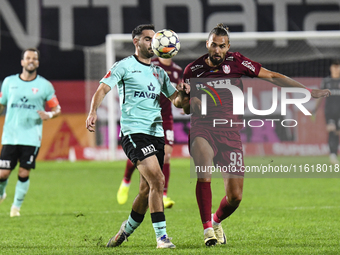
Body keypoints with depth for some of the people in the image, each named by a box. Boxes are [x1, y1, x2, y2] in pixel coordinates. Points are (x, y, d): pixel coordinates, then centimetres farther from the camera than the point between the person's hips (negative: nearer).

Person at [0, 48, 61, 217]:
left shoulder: (45, 85, 4)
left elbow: (56, 109, 9)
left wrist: (49, 115, -12)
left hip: (31, 137, -1)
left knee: (24, 173, -5)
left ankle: (16, 206, 13)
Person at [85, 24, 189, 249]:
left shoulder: (159, 72, 20)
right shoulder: (124, 66, 1)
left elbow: (177, 102, 22)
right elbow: (103, 88, -9)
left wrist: (182, 93, -2)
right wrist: (93, 111, -26)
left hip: (156, 133, 7)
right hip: (134, 131, -7)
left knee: (147, 190, 7)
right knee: (157, 180, -20)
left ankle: (126, 230, 29)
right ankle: (161, 236, -18)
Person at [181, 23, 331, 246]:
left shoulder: (236, 62, 2)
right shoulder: (193, 70, 5)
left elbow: (272, 76, 5)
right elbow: (186, 108, 15)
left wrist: (309, 91, 4)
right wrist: (192, 103, -11)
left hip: (230, 133, 1)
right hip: (203, 129, -1)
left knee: (235, 196, -2)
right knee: (204, 169, -33)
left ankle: (217, 221, 33)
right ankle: (207, 228, -26)